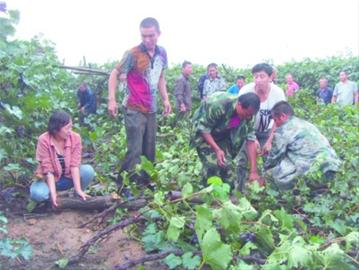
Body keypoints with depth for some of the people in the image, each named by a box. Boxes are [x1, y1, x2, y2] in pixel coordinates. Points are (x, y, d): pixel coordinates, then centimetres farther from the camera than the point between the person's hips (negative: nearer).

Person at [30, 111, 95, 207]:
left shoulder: (75, 138, -16)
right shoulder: (44, 140, -22)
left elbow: (74, 165, -18)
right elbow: (48, 170, -22)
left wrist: (78, 190, -26)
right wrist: (53, 194, -29)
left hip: (68, 178, 2)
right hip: (50, 179, -2)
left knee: (88, 171, -26)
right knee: (37, 194, -33)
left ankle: (76, 196, -2)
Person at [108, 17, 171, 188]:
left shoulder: (162, 53, 5)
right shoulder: (133, 54, -13)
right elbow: (115, 74, -6)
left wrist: (165, 99, 12)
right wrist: (112, 100, -15)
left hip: (151, 110, 6)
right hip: (134, 110, -6)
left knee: (149, 151, 13)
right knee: (134, 151, -7)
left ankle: (145, 183, 28)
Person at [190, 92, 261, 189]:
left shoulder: (248, 114, -19)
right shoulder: (218, 105, -38)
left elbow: (250, 139, -14)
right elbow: (203, 128, -27)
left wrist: (253, 171, -16)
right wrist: (217, 149, -33)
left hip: (223, 135, 5)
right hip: (204, 132, -4)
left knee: (228, 164, -5)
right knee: (212, 165, -18)